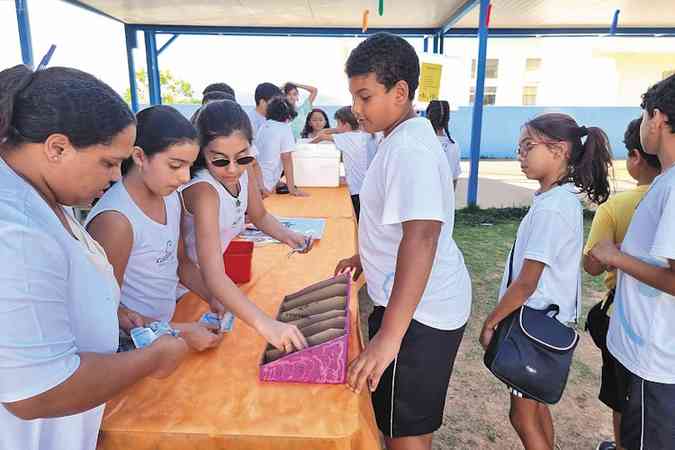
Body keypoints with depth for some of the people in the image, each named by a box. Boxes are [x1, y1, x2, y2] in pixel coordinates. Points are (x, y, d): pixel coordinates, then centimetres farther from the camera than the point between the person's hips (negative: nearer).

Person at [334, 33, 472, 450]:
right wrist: (367, 256, 25)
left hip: (419, 309, -10)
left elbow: (421, 236, -34)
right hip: (425, 301, 10)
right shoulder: (405, 138, 10)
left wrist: (389, 335, -36)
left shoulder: (409, 148, -23)